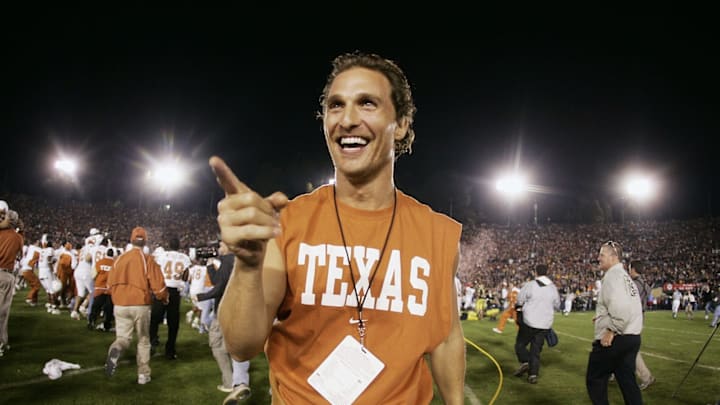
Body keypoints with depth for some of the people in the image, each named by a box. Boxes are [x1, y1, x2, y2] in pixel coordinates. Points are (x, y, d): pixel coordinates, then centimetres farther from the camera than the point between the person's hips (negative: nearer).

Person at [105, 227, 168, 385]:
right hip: (140, 306, -2)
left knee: (123, 338, 12)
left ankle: (115, 350, -23)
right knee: (143, 341, 13)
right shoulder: (148, 260, -7)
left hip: (120, 305, 2)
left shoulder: (120, 258, 3)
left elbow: (110, 283, 11)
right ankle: (143, 374, 16)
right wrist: (164, 298, 11)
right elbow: (158, 285, -9)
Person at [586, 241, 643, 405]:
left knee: (594, 379, 4)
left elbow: (620, 307, -27)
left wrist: (611, 330, -18)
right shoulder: (626, 276, 15)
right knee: (628, 381, 13)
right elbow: (630, 307, 19)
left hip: (614, 339, -9)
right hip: (632, 337, 9)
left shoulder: (613, 275, -14)